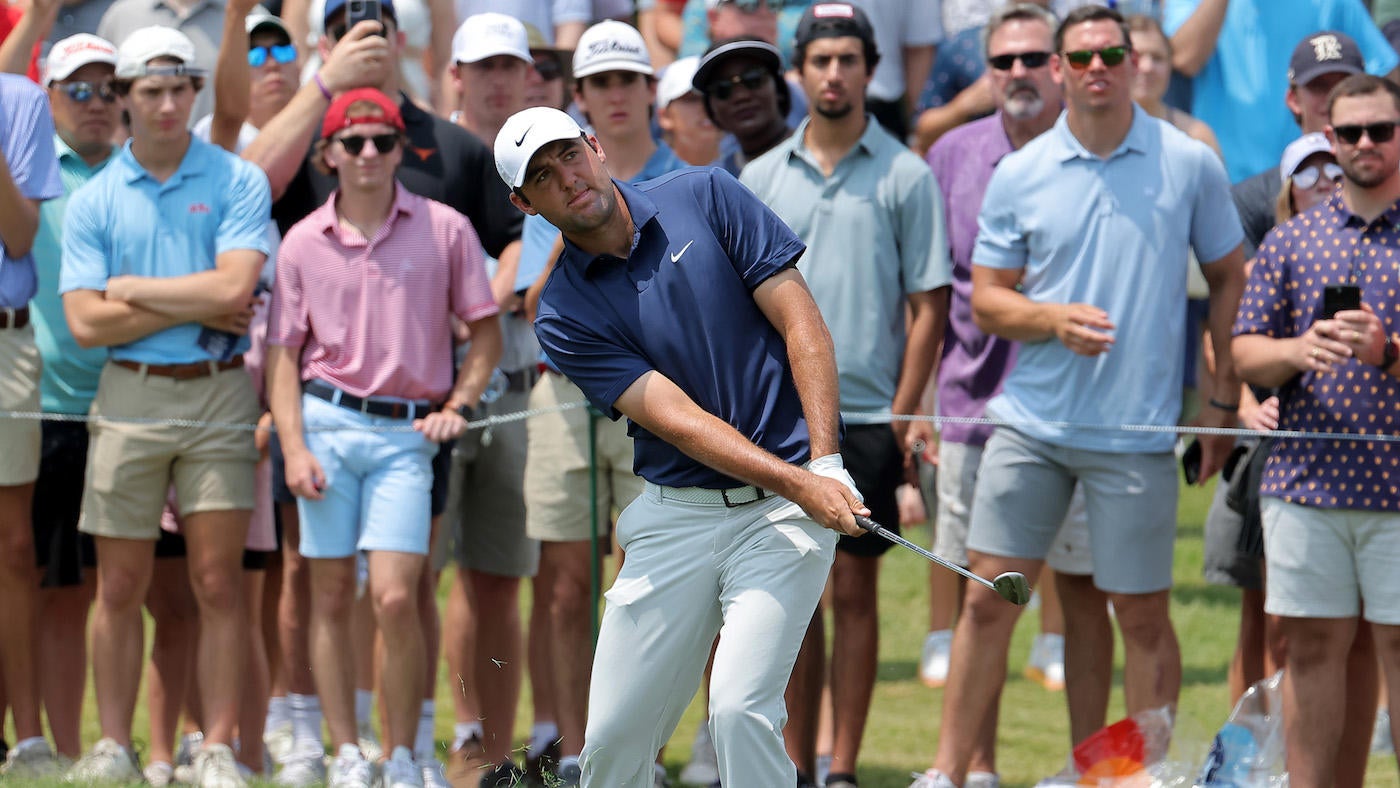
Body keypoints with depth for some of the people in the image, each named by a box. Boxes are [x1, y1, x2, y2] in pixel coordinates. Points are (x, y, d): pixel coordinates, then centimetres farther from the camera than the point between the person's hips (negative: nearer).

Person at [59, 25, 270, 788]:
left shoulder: (238, 181, 1)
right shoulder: (93, 200, 5)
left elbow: (233, 287, -13)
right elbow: (86, 321, -4)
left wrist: (135, 288, -6)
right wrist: (196, 307, -8)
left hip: (219, 392, -1)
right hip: (129, 397, 1)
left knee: (218, 581, -3)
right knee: (120, 587, 4)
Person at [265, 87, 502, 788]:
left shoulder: (445, 230, 2)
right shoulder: (303, 242, 4)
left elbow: (486, 332, 10)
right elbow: (282, 352, 6)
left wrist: (458, 405, -4)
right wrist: (293, 447, -5)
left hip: (407, 432, -1)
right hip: (327, 421, 1)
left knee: (394, 597, -12)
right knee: (331, 596, 2)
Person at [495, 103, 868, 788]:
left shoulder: (704, 198, 0)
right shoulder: (563, 315, -1)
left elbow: (800, 320, -2)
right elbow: (677, 418, -11)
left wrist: (824, 464, -15)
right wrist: (800, 486, -24)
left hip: (784, 506, -2)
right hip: (675, 516, 2)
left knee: (740, 711, -19)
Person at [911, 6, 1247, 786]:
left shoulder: (1190, 165, 1)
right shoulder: (1019, 175, 4)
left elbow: (1229, 280, 10)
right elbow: (987, 299, 8)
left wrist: (1225, 400, 5)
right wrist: (1056, 319, -12)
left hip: (1139, 431, -1)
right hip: (1030, 424, 1)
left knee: (1143, 617, 4)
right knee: (988, 601, 2)